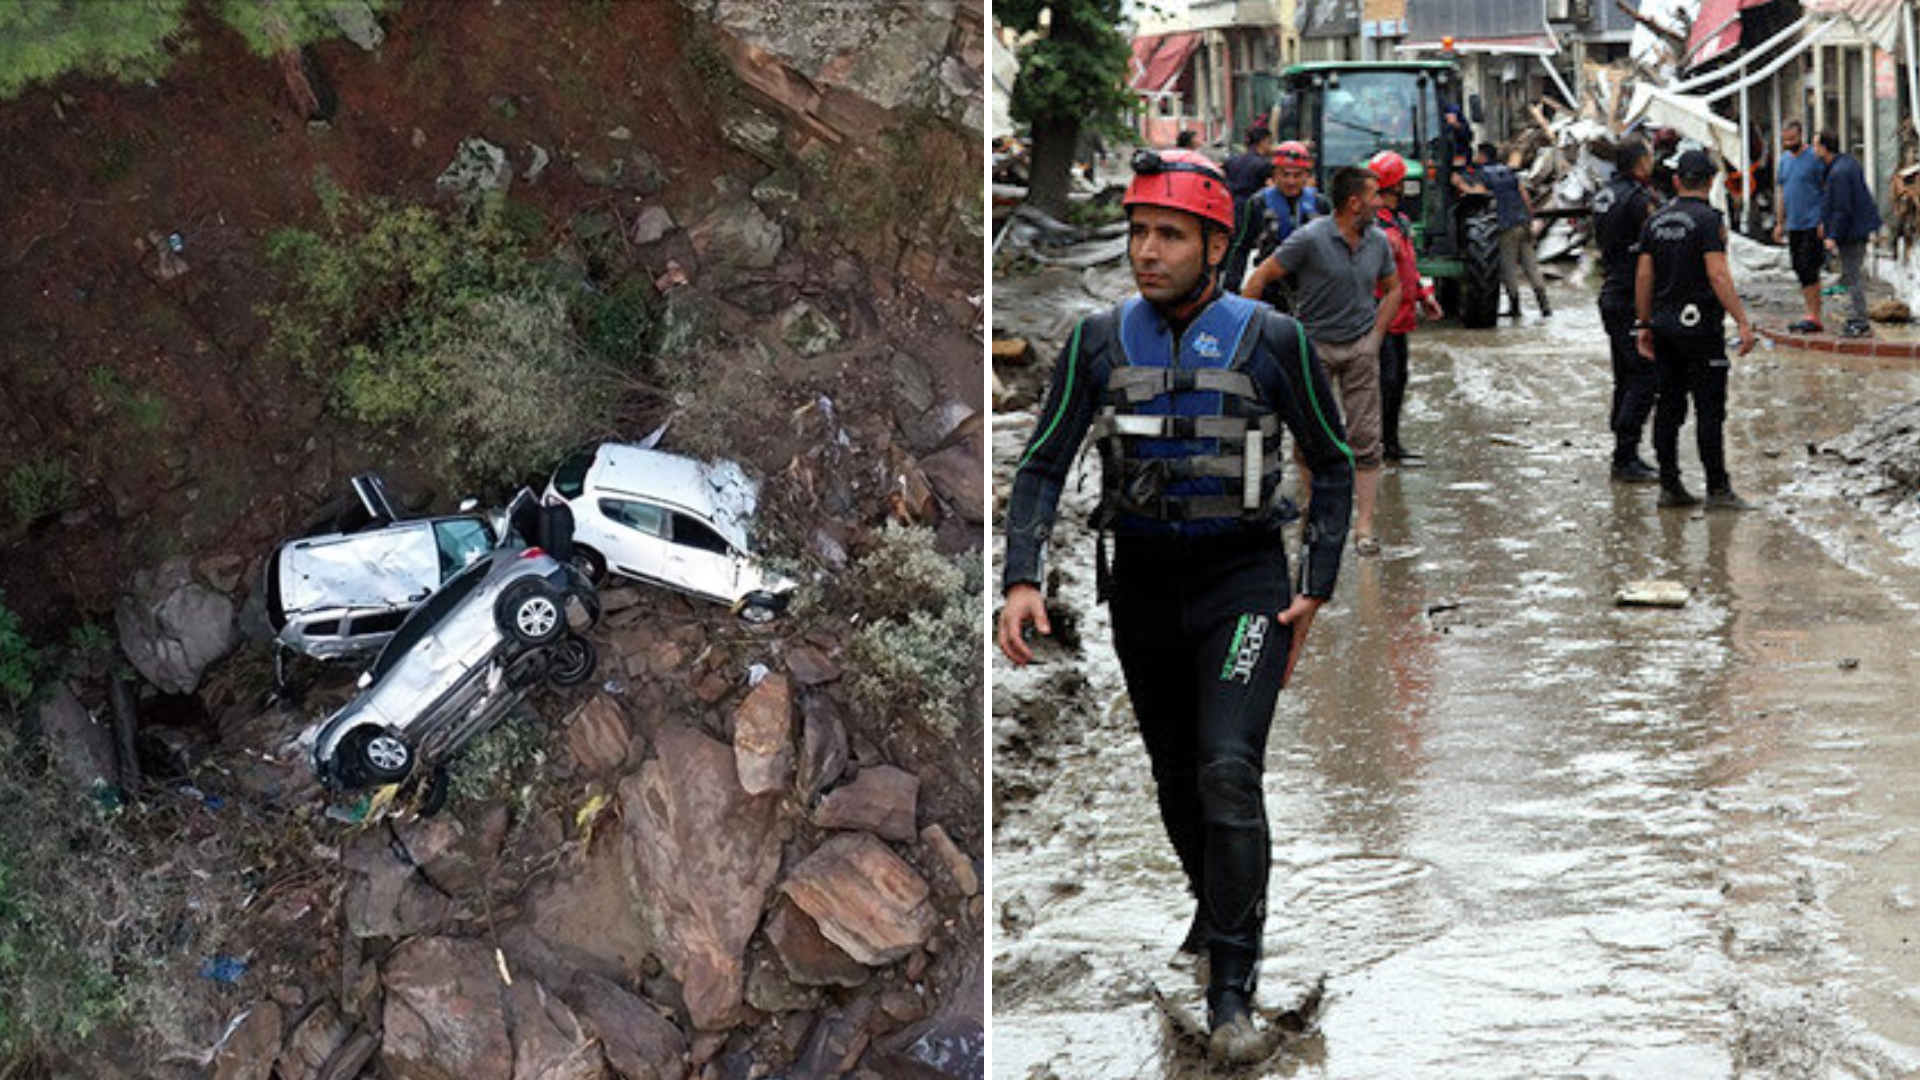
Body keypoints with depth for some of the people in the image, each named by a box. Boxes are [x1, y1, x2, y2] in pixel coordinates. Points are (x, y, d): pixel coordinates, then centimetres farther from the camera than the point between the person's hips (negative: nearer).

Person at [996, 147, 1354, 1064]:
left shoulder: (1272, 341, -7)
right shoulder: (1100, 342, -2)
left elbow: (1332, 465, 4)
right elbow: (1043, 465, -2)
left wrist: (1315, 589, -2)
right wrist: (1021, 580, -16)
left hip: (1244, 582, -3)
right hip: (1144, 582, 3)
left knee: (1229, 771, -18)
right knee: (1175, 775, 16)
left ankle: (1231, 994, -14)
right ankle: (1215, 907, 44)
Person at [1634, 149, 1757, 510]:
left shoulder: (1656, 221, 9)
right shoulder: (1708, 220, -11)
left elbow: (1643, 276, 9)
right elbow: (1718, 276, -18)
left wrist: (1644, 324, 17)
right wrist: (1742, 322, -17)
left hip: (1664, 326, 6)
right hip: (1700, 324, -6)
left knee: (1669, 406, 10)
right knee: (1710, 409, -4)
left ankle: (1670, 486, 12)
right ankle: (1717, 489, -5)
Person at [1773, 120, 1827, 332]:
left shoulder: (1815, 157, -8)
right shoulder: (1784, 159, 15)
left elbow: (1827, 190, -9)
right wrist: (1780, 223, 18)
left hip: (1812, 225, -8)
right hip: (1793, 225, 8)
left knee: (1808, 271, -12)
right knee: (1801, 271, 8)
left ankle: (1813, 318, -10)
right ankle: (1812, 315, 14)